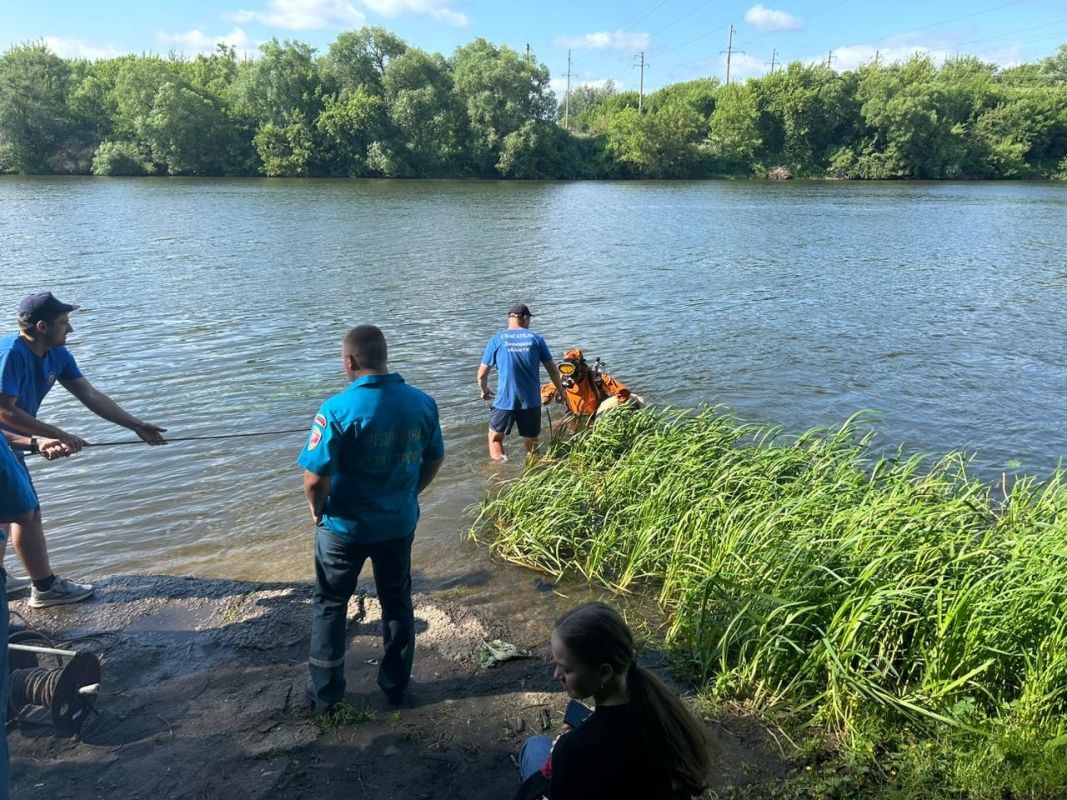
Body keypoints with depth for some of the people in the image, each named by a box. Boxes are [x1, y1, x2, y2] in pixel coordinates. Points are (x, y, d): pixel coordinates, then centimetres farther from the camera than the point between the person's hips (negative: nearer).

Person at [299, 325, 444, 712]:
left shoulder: (338, 409, -23)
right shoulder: (423, 403, -8)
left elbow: (315, 478, -23)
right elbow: (434, 460, 3)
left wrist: (317, 509, -3)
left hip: (344, 527, -3)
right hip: (399, 524, 4)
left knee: (330, 606, 18)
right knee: (397, 602, 22)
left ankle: (325, 691, 31)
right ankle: (396, 684, 36)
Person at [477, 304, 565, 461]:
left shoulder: (497, 339, -1)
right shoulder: (535, 338, 2)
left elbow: (482, 374, 0)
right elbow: (552, 369, 5)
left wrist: (484, 391, 21)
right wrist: (560, 391, 20)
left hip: (505, 401, -1)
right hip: (531, 402, 1)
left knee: (495, 438, 19)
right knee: (531, 446, 15)